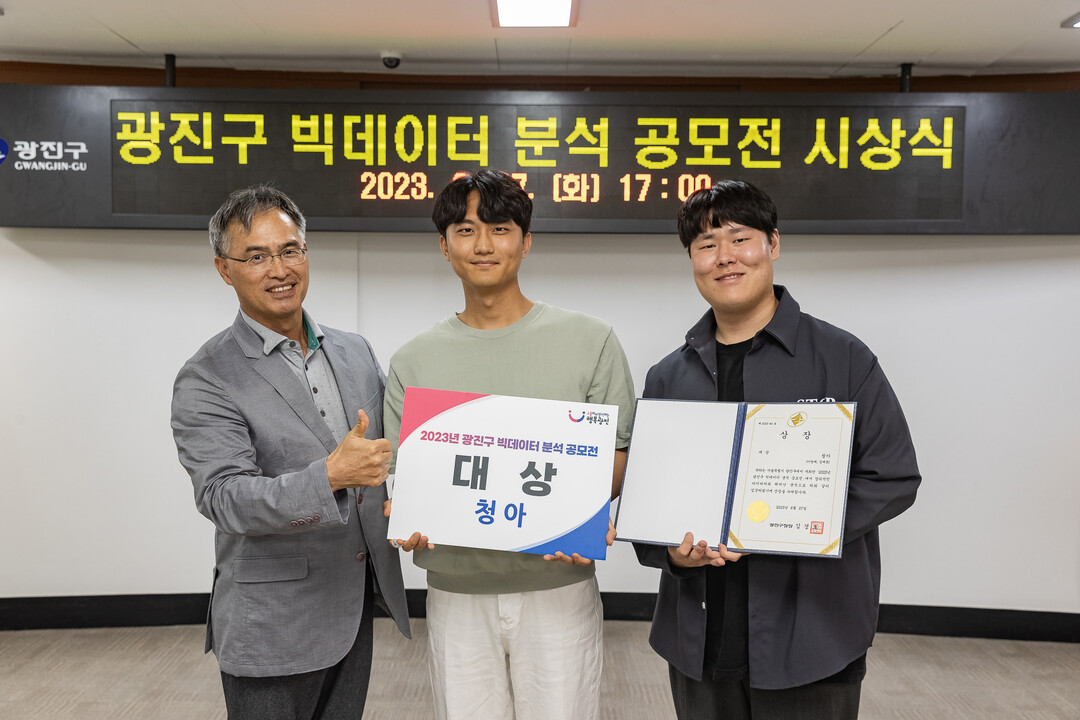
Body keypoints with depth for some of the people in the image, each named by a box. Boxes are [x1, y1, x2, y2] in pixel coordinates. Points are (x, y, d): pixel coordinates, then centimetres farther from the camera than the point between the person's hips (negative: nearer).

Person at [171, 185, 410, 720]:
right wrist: (331, 476, -35)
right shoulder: (206, 381, -12)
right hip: (272, 627, -5)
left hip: (355, 610, 5)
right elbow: (225, 499, -20)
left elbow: (387, 450, 15)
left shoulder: (356, 352, 6)